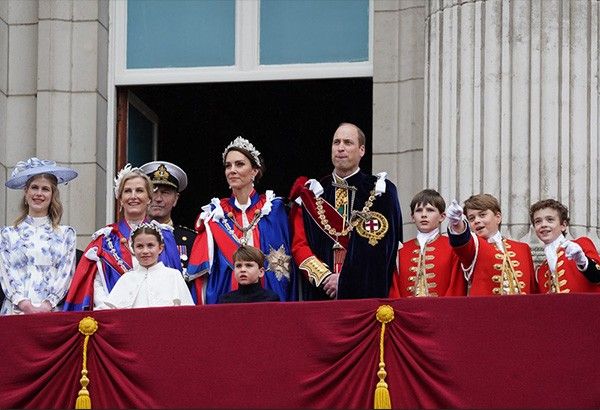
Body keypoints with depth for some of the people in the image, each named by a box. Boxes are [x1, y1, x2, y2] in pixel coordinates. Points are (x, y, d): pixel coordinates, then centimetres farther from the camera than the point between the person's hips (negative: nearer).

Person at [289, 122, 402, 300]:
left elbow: (381, 246, -5)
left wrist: (345, 279, -13)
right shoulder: (313, 192, 12)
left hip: (366, 292, -2)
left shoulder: (381, 192, 4)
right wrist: (325, 277, -10)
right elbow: (299, 245, 5)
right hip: (320, 292, 2)